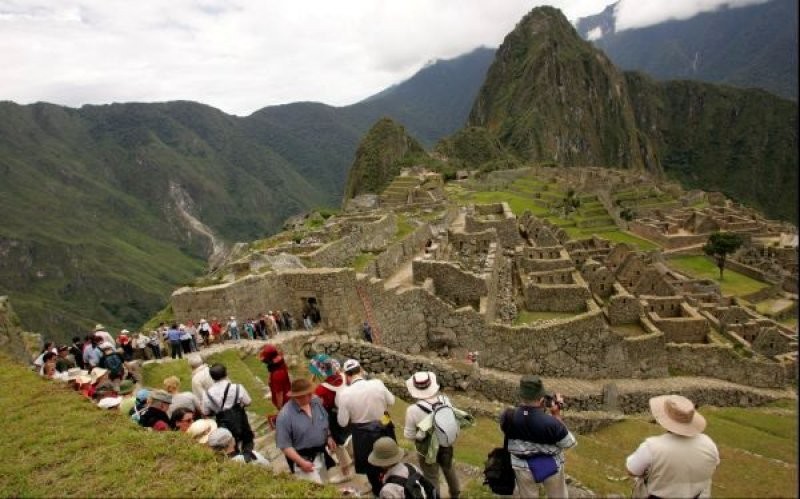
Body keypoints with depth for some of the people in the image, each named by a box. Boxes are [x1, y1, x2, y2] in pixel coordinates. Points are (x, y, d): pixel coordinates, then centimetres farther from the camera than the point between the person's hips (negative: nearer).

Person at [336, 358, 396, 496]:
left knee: (370, 463, 24)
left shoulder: (345, 393, -22)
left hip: (364, 434, -2)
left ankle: (378, 489, 43)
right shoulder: (377, 384, -18)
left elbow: (342, 422, -14)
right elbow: (391, 401, -1)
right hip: (384, 429, 2)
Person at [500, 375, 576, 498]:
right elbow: (569, 443, -14)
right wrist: (557, 415, -11)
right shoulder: (551, 423, -34)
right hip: (551, 467, -2)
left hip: (523, 467, 2)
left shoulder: (507, 417, -24)